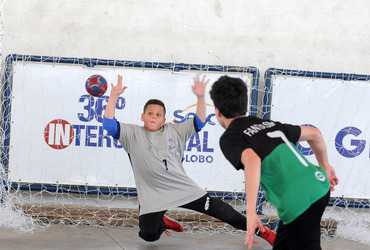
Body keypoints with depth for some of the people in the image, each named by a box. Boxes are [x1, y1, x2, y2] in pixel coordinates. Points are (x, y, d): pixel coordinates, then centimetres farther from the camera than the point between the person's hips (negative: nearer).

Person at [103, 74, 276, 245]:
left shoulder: (174, 131, 10)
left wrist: (200, 97, -6)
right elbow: (109, 124, -9)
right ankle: (162, 223, 19)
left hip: (183, 189, 2)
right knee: (149, 235, -19)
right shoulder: (133, 134, 2)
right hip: (152, 196, -2)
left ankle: (259, 230, 18)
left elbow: (198, 123, 8)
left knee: (217, 209, 2)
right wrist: (114, 95, -17)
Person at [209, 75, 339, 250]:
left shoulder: (229, 138, 0)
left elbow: (252, 160, -22)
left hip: (299, 201, -8)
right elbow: (314, 134, 24)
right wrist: (325, 166, 40)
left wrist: (250, 212, -26)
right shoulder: (268, 124, 21)